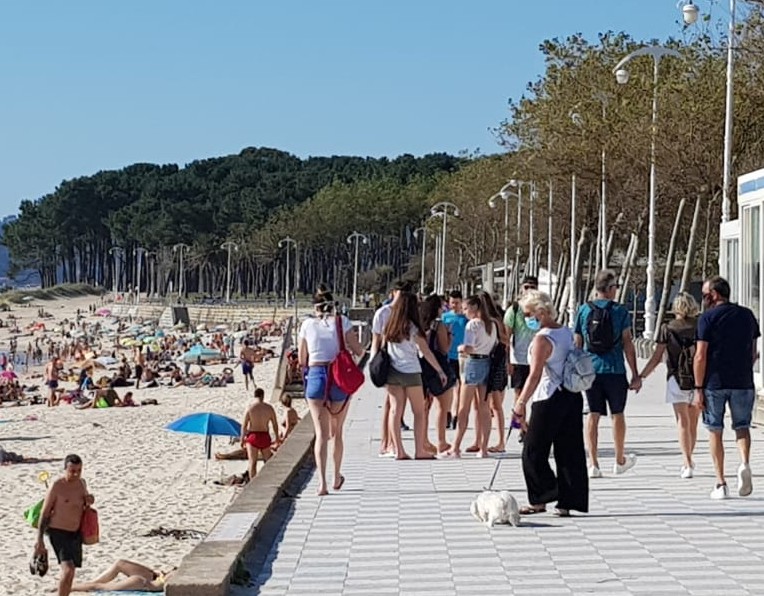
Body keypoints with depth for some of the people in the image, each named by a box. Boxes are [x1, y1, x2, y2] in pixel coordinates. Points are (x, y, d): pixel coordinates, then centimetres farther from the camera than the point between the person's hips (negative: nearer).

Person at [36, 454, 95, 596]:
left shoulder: (81, 483, 4)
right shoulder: (57, 487, -16)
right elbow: (44, 513, -11)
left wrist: (89, 502, -4)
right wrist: (39, 540, -14)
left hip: (76, 533, 7)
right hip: (58, 532, -7)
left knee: (70, 571, 13)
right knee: (68, 569, -21)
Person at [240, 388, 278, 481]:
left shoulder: (250, 408, -9)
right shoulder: (269, 408, -3)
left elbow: (244, 426, -9)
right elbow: (275, 424, 3)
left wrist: (242, 439, 1)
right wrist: (277, 438, 15)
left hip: (253, 436, -2)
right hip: (265, 436, 2)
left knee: (252, 462, 2)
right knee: (268, 461, 18)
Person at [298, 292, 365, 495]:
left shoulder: (307, 325, 4)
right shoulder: (342, 322, 1)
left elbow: (302, 360, 10)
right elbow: (359, 351, -1)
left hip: (315, 376, 0)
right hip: (339, 379, 0)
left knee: (321, 433, -2)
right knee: (337, 431, 17)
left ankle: (322, 482, -14)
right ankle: (337, 477, 30)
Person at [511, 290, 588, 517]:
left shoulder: (542, 339, -14)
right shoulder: (566, 332, 11)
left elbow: (535, 375, -21)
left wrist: (520, 403, -21)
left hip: (549, 399, -8)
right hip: (572, 396, 9)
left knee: (533, 453, 2)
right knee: (569, 453, 7)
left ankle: (539, 500, 2)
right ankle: (567, 502, 8)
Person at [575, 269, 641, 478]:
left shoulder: (583, 310, 2)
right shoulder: (620, 311, -5)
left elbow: (577, 344, 5)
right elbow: (627, 344, -6)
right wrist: (635, 374, -2)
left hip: (590, 370, 2)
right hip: (615, 370, -2)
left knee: (593, 414, 6)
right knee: (617, 414, 12)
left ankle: (593, 463, 1)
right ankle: (620, 460, 26)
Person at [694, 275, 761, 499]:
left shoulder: (708, 318, -6)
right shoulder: (747, 315, 8)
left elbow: (700, 356, -10)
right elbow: (753, 353, 13)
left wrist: (698, 389, -6)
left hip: (714, 383, -3)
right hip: (743, 382, 3)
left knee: (715, 431, 7)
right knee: (742, 426, 15)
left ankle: (721, 483, 4)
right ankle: (745, 463, -13)